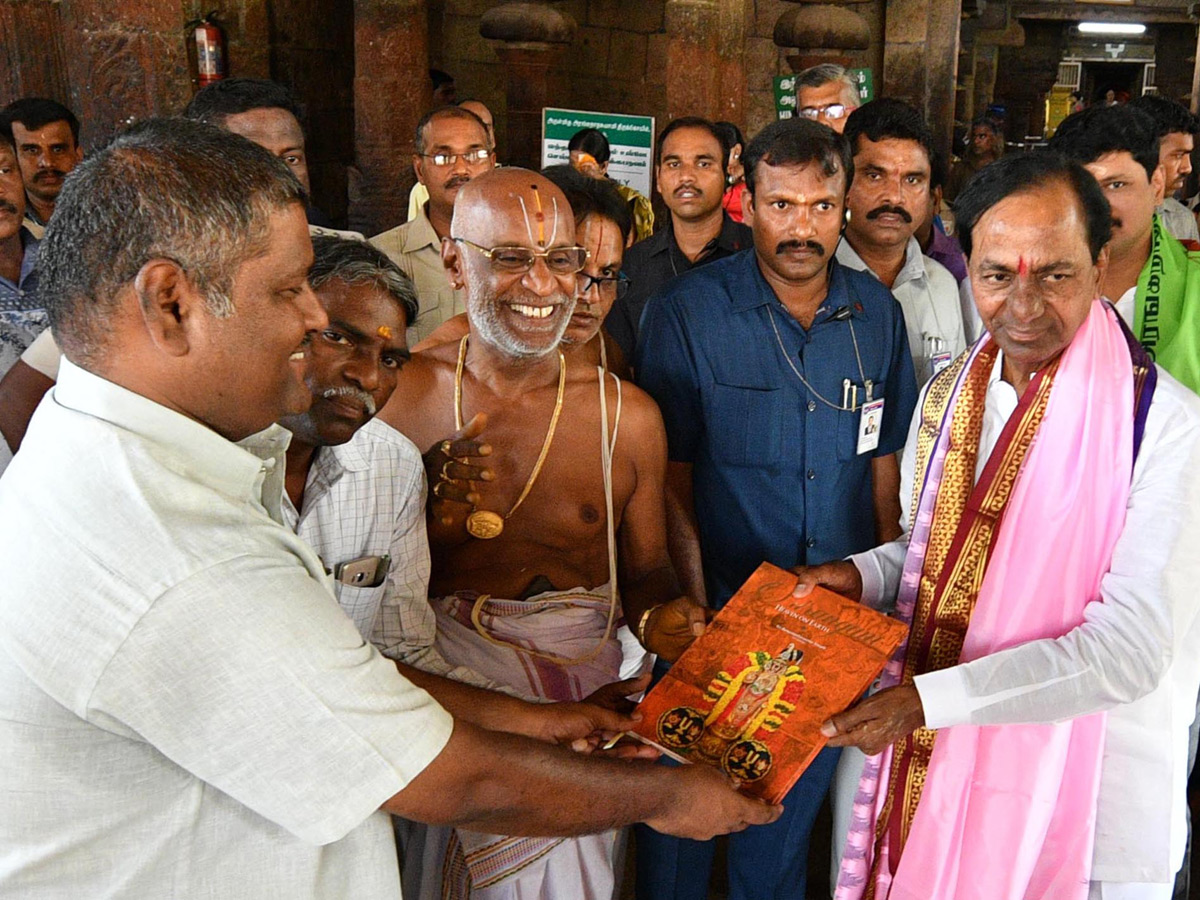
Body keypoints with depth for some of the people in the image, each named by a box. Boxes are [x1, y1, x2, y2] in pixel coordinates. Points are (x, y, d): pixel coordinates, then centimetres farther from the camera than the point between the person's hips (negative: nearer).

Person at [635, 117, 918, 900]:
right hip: (716, 603, -3)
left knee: (800, 790, 20)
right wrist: (696, 605, -14)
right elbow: (670, 474, -9)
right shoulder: (686, 311, -10)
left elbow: (884, 458, 7)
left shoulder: (878, 313, 1)